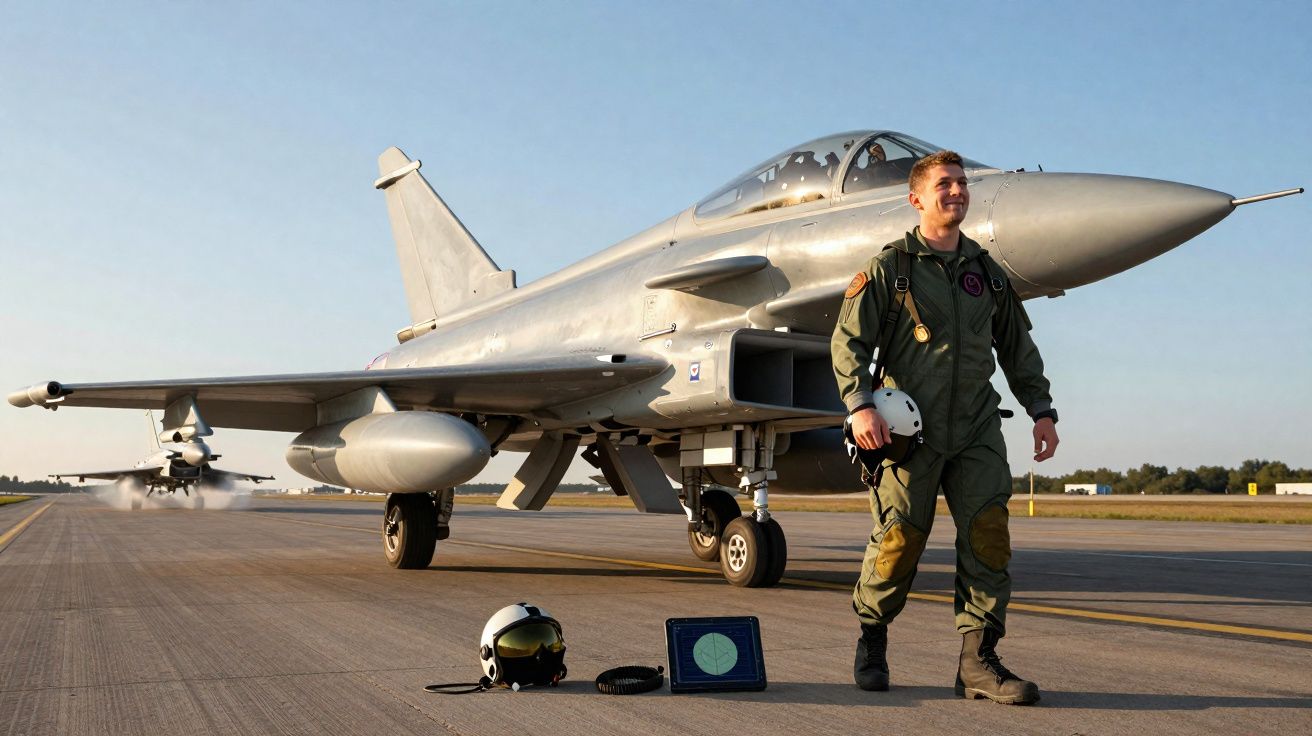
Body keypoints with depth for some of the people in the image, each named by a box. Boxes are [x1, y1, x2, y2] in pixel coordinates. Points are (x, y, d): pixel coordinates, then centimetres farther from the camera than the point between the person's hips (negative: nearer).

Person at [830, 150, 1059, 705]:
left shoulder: (987, 273, 16)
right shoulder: (891, 266, 2)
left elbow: (1018, 350, 22)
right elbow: (848, 340, -4)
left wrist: (1042, 411, 13)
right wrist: (859, 405, -17)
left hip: (976, 430, 4)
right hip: (910, 428, -4)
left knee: (988, 534, -8)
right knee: (898, 540, -1)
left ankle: (979, 662, -4)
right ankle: (872, 639, 24)